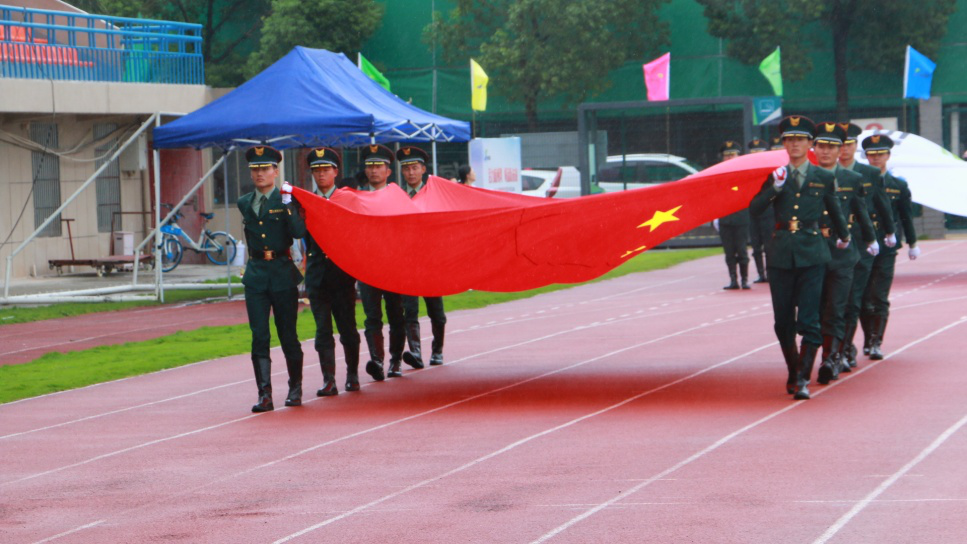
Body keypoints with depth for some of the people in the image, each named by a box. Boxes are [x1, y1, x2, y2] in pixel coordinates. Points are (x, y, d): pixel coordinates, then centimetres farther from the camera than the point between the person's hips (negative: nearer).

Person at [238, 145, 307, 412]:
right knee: (259, 336, -6)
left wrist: (287, 205, -21)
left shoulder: (286, 200, -2)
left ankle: (295, 389, 21)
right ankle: (264, 394, -8)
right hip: (255, 274, 3)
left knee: (288, 334, 6)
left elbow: (299, 232, -16)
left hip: (282, 273, -3)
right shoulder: (245, 204, 11)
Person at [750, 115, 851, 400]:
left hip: (811, 254, -2)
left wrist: (844, 237, 33)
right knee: (783, 321, 6)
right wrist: (775, 187, -15)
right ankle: (793, 373, 22)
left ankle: (803, 379, -12)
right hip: (781, 254, 2)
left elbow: (834, 211, 20)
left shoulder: (823, 178, 5)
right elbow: (754, 208, -3)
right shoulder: (775, 176, 8)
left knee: (809, 320, -10)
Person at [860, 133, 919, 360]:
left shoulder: (898, 186, 5)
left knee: (879, 297, -8)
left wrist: (912, 244, 15)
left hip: (886, 249, -1)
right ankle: (869, 339, 18)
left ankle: (876, 343, -8)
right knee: (863, 298, 3)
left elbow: (906, 217, 13)